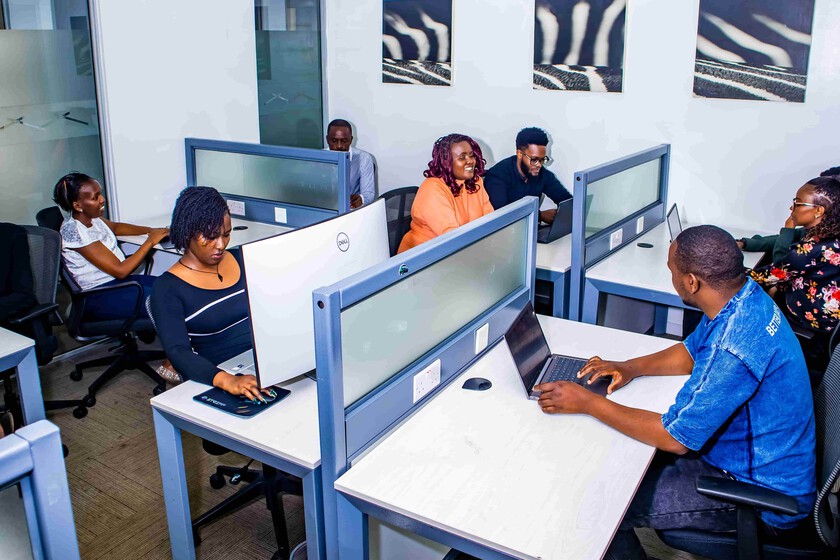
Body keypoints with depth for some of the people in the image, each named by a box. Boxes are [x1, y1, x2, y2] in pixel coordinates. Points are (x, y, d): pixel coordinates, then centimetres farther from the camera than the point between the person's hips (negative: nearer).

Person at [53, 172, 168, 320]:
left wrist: (150, 230, 9)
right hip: (98, 297, -9)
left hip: (114, 280, 9)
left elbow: (115, 227, 25)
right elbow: (120, 270, -23)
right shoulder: (74, 232, -23)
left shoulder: (90, 216, 1)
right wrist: (150, 241, -16)